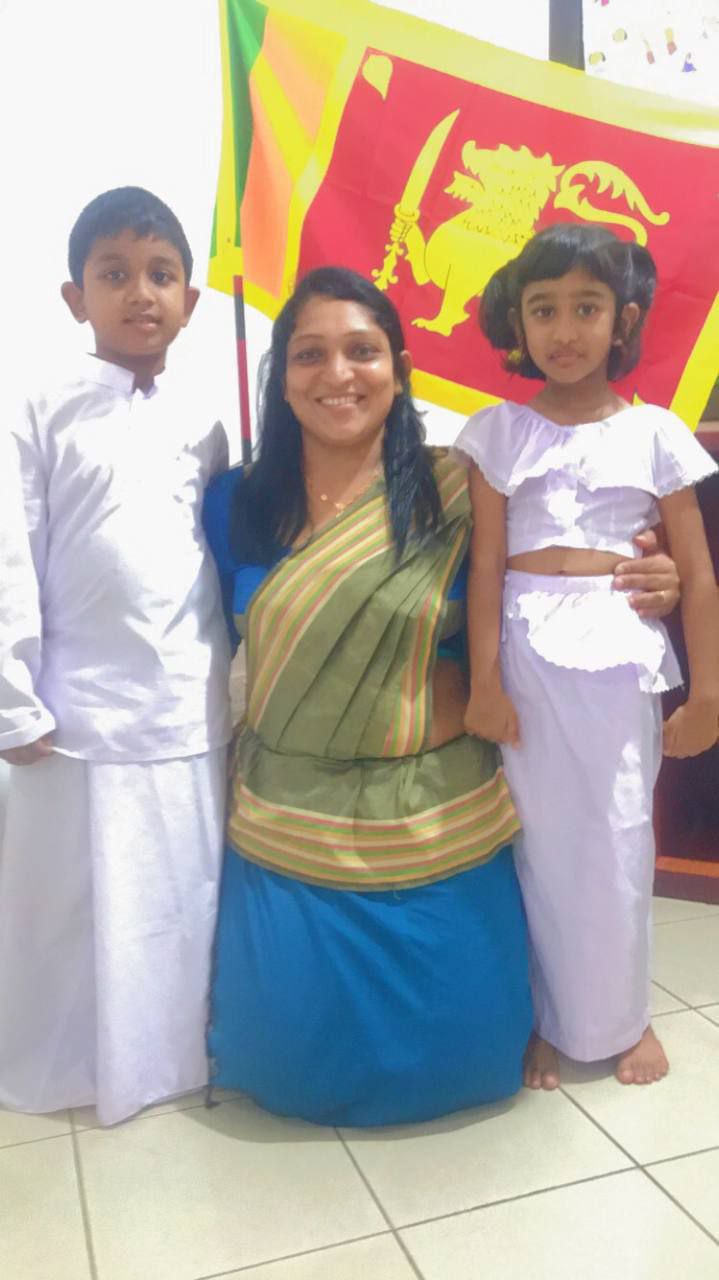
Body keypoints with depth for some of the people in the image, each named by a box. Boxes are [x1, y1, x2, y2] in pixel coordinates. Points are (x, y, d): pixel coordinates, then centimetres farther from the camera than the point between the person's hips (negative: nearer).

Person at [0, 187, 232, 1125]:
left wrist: (242, 686, 7)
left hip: (193, 714, 3)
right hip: (84, 716, -3)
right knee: (79, 909, 9)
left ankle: (179, 1054, 35)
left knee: (187, 901, 14)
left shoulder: (202, 430, 8)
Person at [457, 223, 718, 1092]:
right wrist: (484, 683, -8)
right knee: (537, 839, 8)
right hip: (525, 654, 0)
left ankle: (621, 1015, 31)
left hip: (621, 655, 0)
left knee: (617, 843, 8)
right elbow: (486, 565, -2)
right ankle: (542, 1017, 28)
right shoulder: (499, 433, 4)